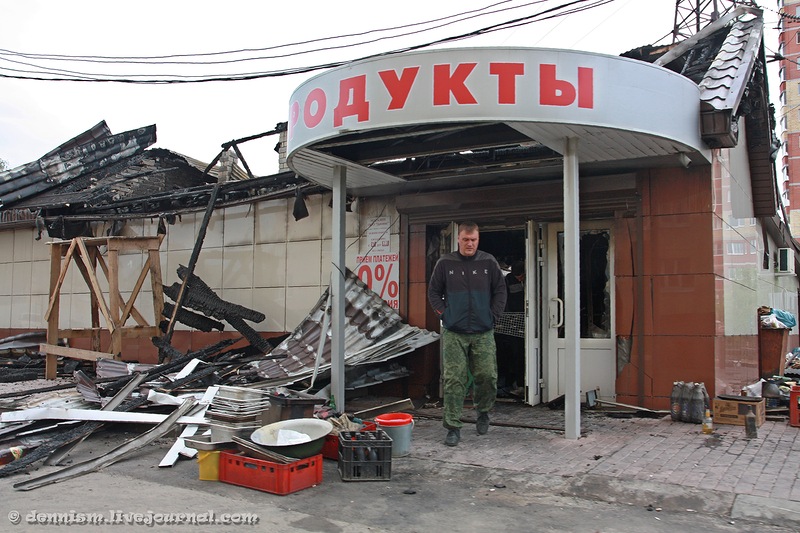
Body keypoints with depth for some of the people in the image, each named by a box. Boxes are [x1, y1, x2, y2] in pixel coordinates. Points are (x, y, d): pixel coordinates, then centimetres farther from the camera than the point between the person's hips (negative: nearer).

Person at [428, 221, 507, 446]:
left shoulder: (489, 262, 3)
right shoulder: (445, 263, 1)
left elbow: (500, 290, 9)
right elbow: (433, 291, 9)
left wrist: (493, 315, 1)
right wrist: (444, 314, 0)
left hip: (483, 333, 1)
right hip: (454, 334, -1)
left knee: (487, 376, 1)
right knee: (454, 380, -2)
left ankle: (483, 412, 30)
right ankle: (453, 427, 7)